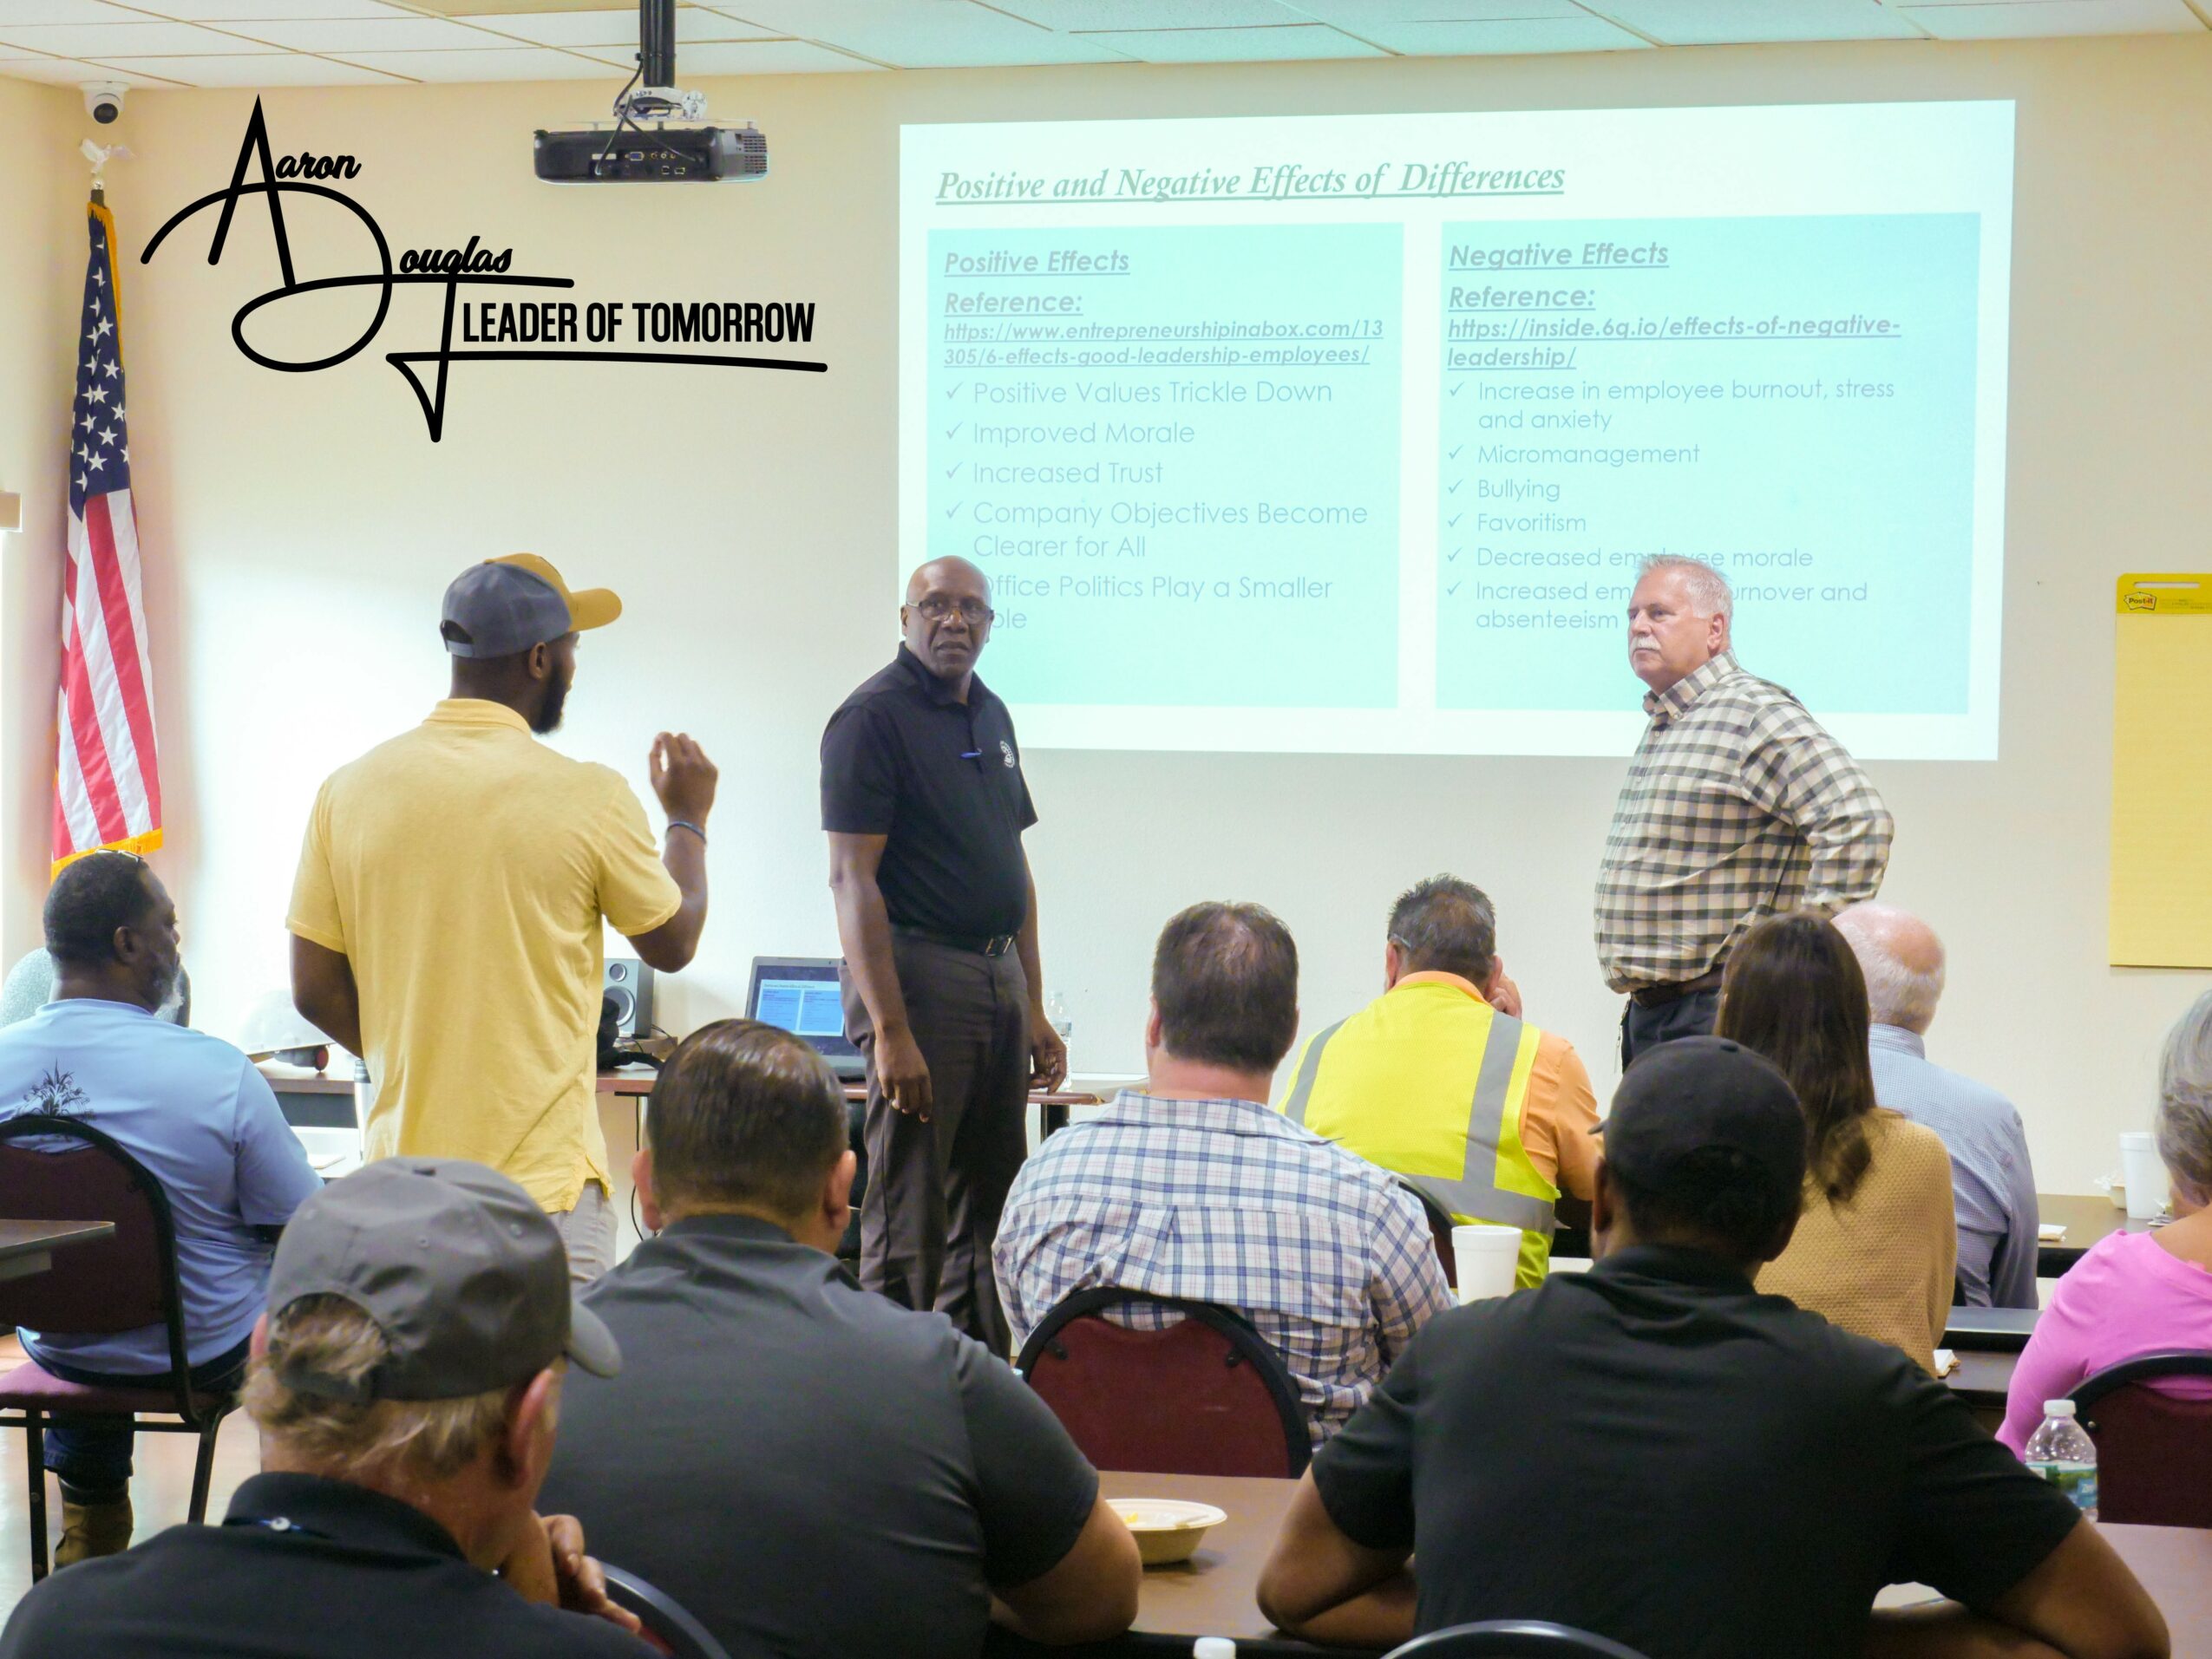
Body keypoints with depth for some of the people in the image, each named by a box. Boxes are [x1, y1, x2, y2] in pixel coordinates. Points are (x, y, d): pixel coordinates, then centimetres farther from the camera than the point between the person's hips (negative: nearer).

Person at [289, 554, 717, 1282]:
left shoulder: (349, 791, 1)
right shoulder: (587, 798, -9)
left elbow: (316, 990, 6)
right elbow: (672, 942, 7)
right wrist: (687, 817, 24)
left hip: (403, 1162, 4)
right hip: (544, 1171, -4)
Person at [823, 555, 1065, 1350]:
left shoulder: (991, 716, 15)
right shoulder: (873, 717, -10)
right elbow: (852, 878, -17)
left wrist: (1034, 1009, 17)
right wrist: (890, 1031, -23)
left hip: (998, 978, 8)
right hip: (917, 973, -8)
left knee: (990, 1209, 14)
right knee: (908, 1220, -5)